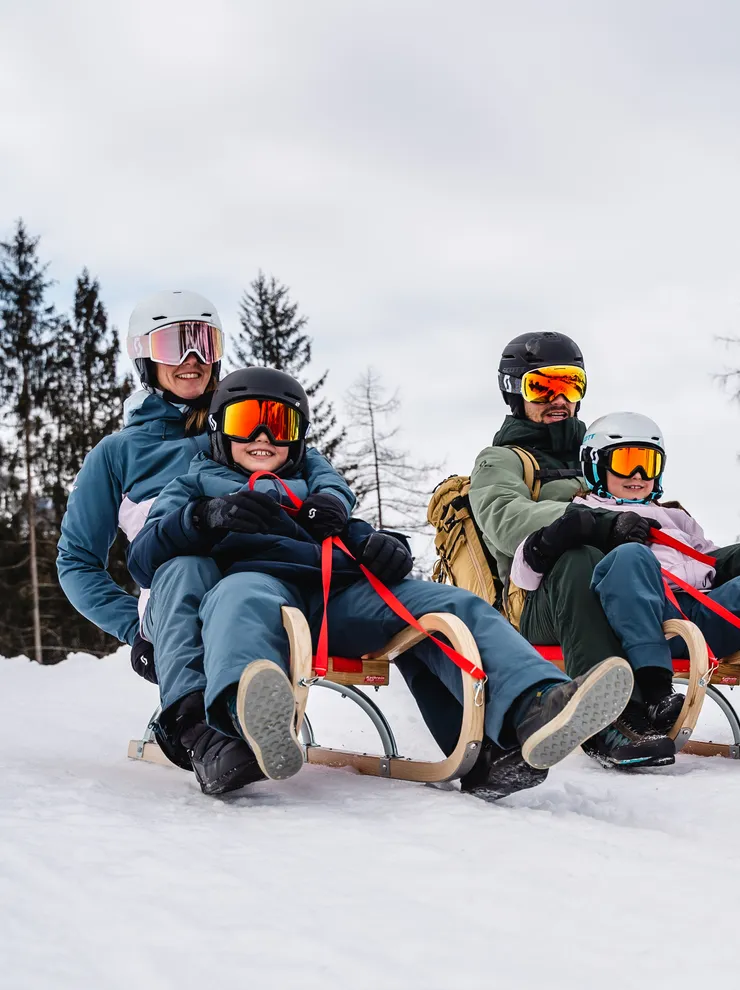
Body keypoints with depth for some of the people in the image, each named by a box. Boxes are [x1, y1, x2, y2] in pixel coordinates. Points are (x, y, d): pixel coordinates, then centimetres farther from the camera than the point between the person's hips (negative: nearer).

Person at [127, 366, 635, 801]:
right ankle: (256, 717, -75)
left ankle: (533, 708, -49)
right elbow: (145, 557, 12)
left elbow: (354, 536, 26)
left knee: (450, 603, -20)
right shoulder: (195, 486, 29)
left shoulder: (317, 492, 41)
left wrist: (382, 548, 0)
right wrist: (207, 517, -9)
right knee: (241, 598, -41)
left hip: (336, 595, 4)